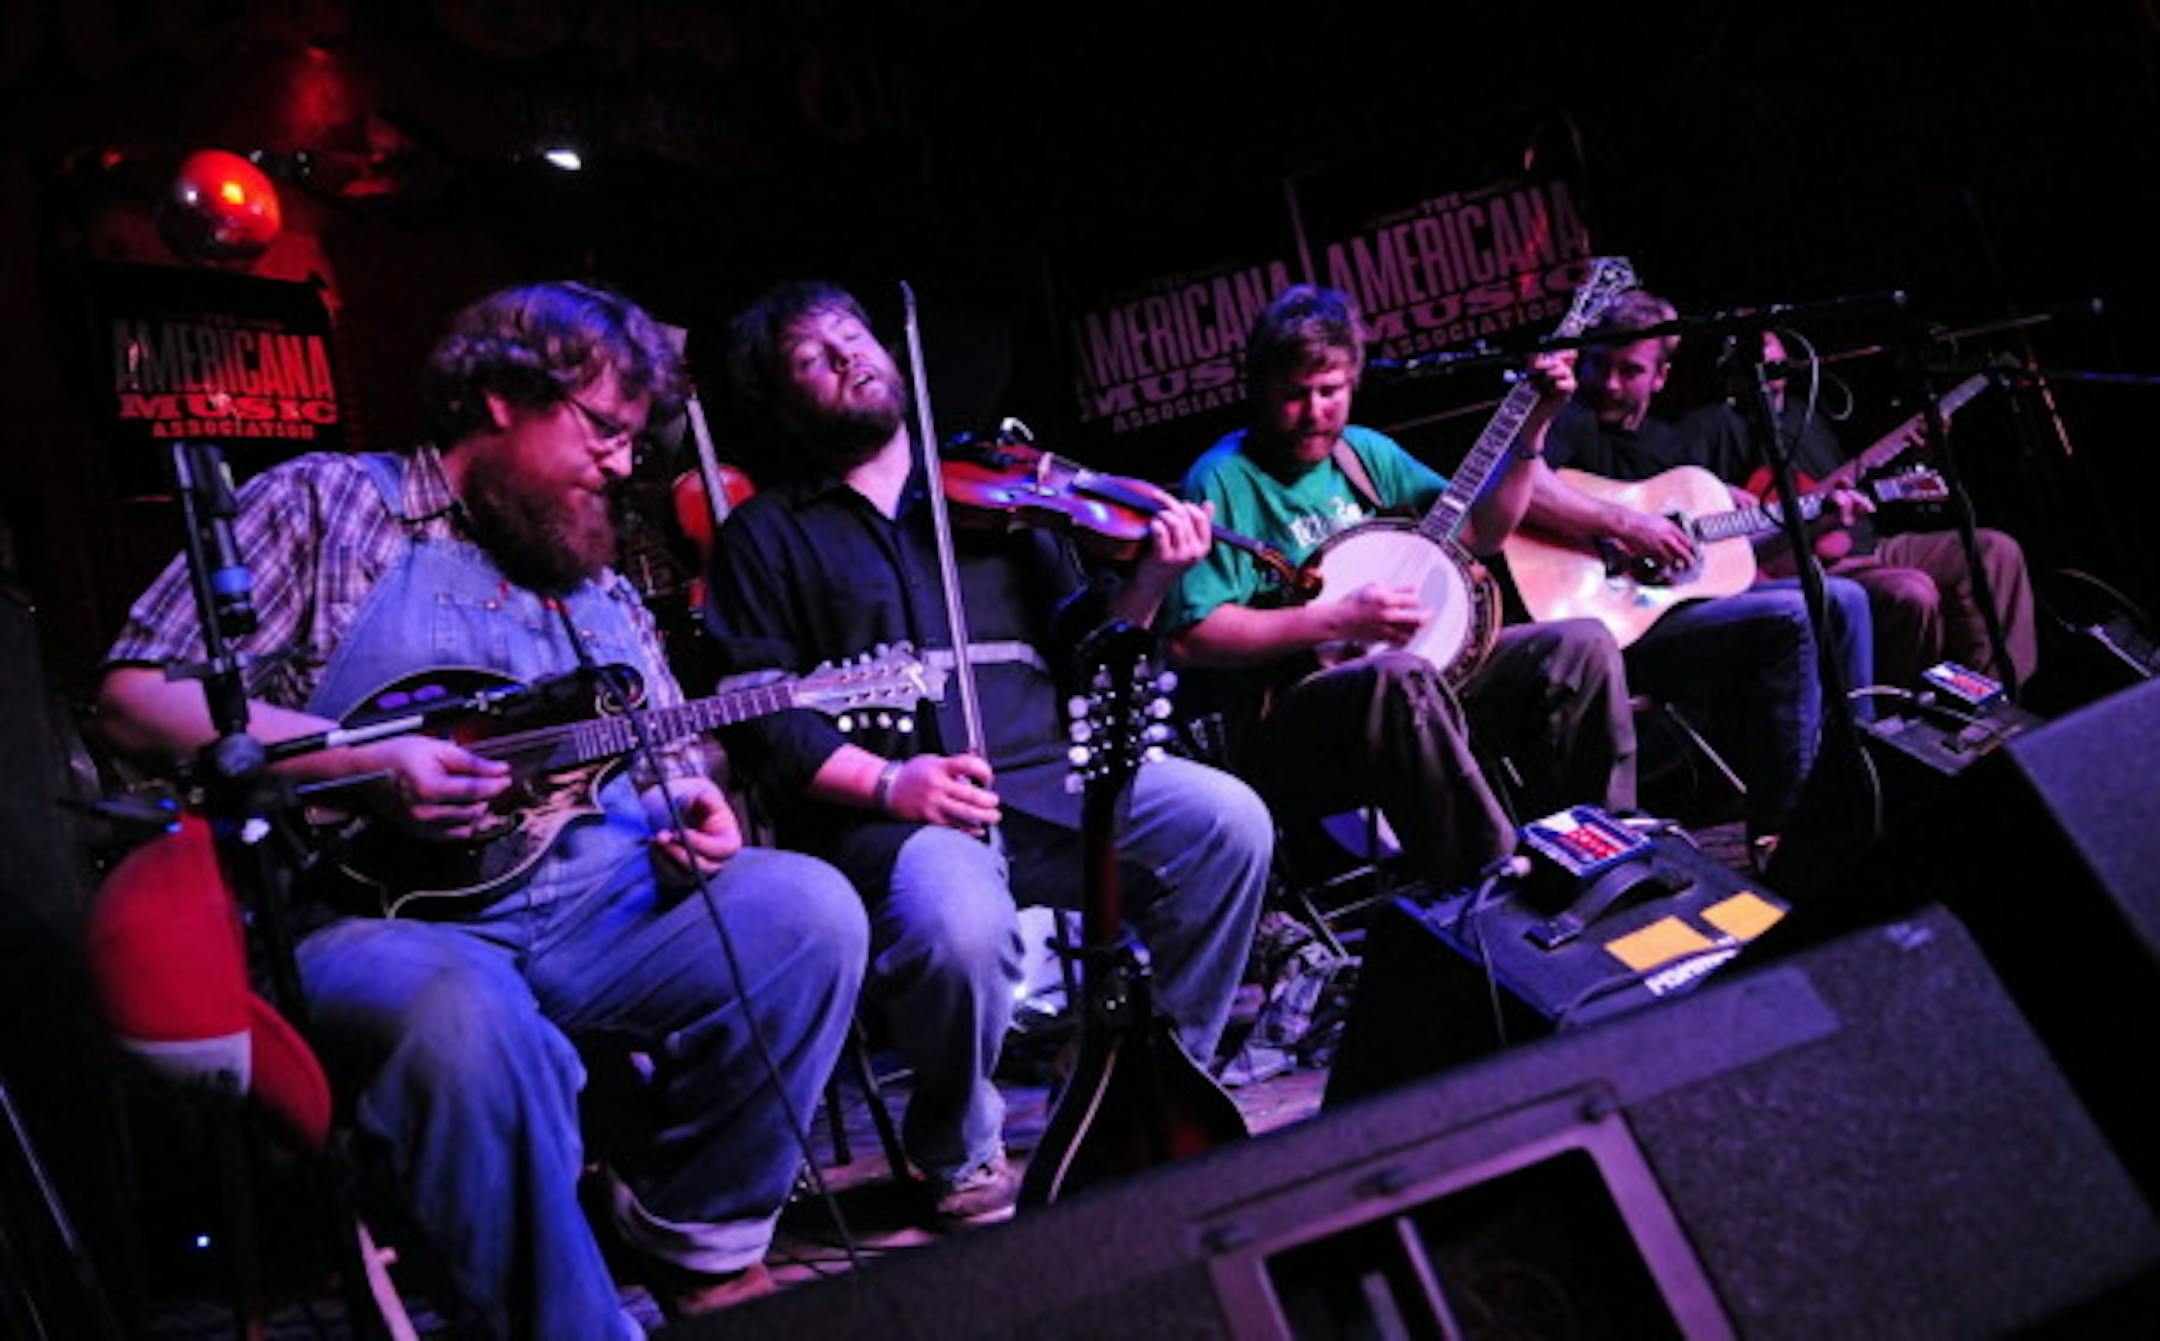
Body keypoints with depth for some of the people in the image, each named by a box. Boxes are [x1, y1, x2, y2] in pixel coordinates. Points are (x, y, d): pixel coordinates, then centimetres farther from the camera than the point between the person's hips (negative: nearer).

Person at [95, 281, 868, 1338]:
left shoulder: (601, 584, 21)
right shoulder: (329, 502, 4)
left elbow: (671, 758, 23)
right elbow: (135, 697, -4)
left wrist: (694, 815, -3)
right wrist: (363, 763, -17)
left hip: (606, 914, 5)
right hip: (382, 916, -5)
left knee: (808, 907, -20)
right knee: (472, 1022, -39)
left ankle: (699, 1244, -2)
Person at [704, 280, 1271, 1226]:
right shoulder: (766, 534, 12)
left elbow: (1074, 644, 15)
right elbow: (759, 714, -1)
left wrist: (1146, 580, -5)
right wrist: (884, 782, -17)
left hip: (1045, 777, 4)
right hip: (887, 816, -3)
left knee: (1229, 823, -19)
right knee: (960, 928, -35)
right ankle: (960, 1157, -4)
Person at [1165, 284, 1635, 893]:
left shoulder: (1365, 450, 14)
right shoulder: (1225, 479, -9)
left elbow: (1480, 530, 18)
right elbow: (1190, 637, -18)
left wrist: (1532, 426, 8)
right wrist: (1337, 620, -21)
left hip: (1426, 671, 8)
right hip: (1290, 722, -7)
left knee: (1583, 644, -7)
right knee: (1402, 677, -39)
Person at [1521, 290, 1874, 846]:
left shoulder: (1668, 442, 21)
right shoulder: (1571, 421, -8)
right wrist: (1624, 524, -29)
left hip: (1684, 598, 9)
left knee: (1842, 598, 8)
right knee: (1789, 617, -25)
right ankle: (1779, 834, -21)